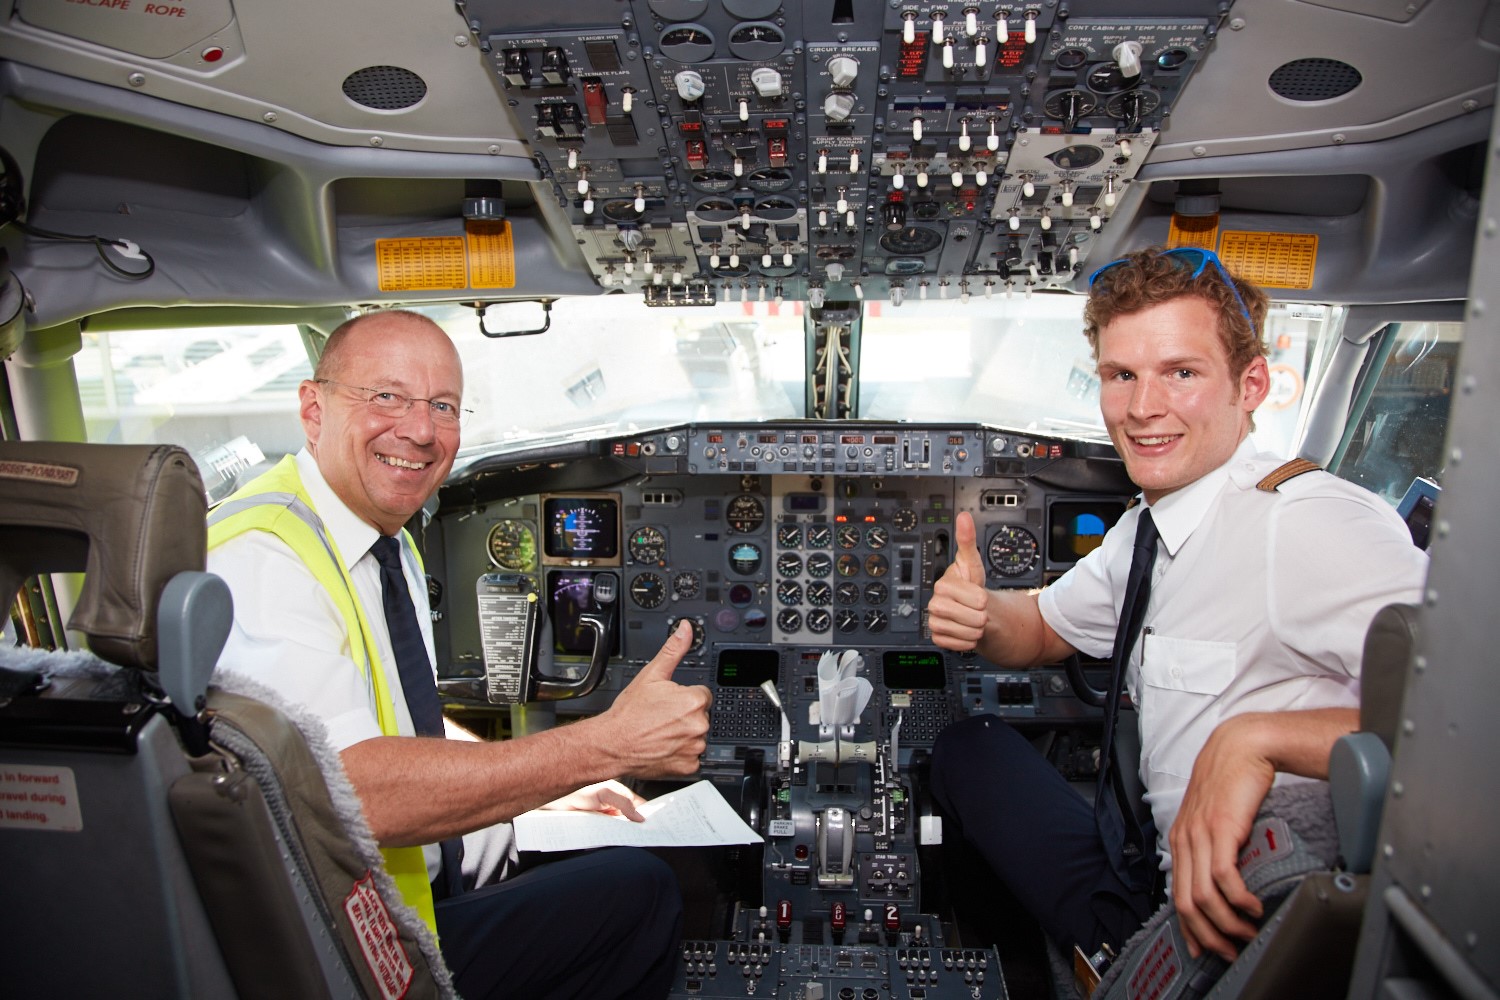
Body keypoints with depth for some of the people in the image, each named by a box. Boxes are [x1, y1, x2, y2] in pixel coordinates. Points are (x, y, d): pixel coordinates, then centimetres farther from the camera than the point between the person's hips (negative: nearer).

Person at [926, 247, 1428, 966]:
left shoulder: (1313, 525, -24)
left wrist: (1257, 738, -39)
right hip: (1154, 869, 8)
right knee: (967, 745, 16)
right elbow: (1045, 627, 16)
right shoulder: (1140, 531, 3)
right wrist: (977, 611, -6)